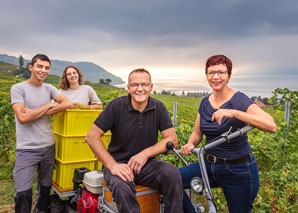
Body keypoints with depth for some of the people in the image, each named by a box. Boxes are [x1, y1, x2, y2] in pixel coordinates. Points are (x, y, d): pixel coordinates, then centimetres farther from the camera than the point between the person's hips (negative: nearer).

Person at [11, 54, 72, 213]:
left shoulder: (49, 89, 6)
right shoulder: (18, 88, -5)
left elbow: (68, 104, -10)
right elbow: (22, 118, -17)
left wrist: (36, 112, -15)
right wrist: (49, 106, -10)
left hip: (48, 146, 4)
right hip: (26, 149, -4)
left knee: (45, 187, 16)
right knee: (23, 192, -3)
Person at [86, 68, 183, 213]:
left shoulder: (158, 107, 0)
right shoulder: (117, 105, -9)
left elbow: (172, 139, -3)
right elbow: (92, 136, -11)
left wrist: (145, 153, -17)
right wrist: (112, 166, -21)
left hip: (146, 164, 3)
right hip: (119, 163, -2)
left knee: (172, 173, -26)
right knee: (122, 186, -34)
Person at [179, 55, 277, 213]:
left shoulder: (239, 100, -13)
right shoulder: (205, 102, 5)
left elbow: (271, 126, -27)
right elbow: (197, 133, 11)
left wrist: (233, 112, -36)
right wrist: (190, 145, -12)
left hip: (239, 172, -4)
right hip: (210, 166, 5)